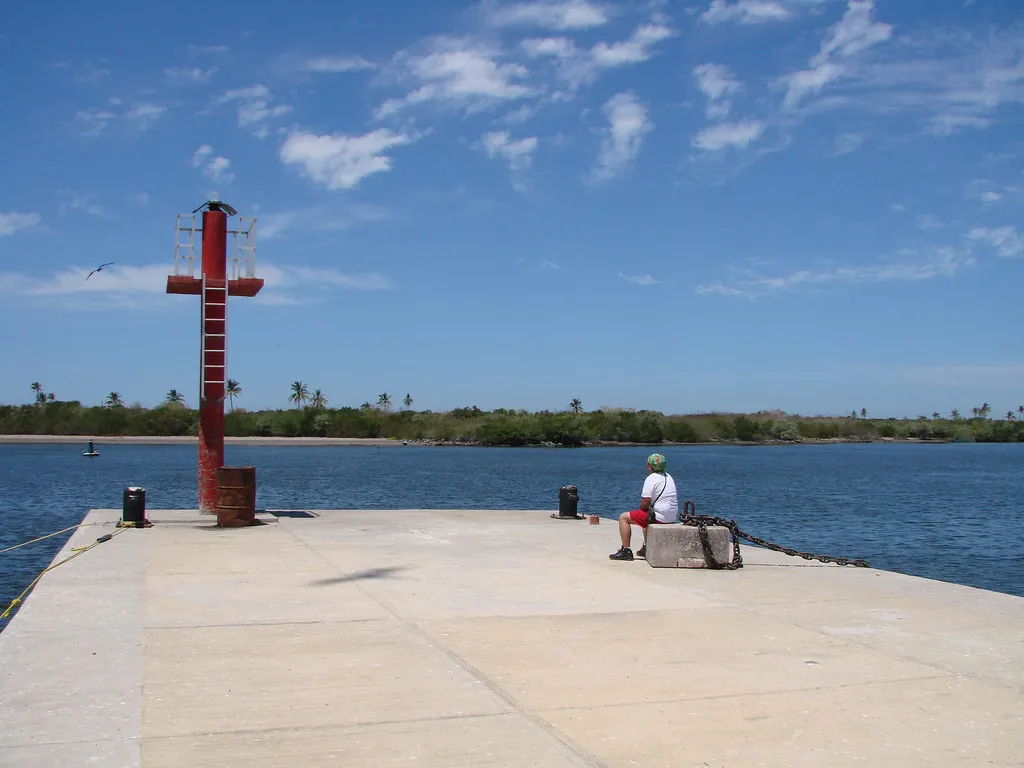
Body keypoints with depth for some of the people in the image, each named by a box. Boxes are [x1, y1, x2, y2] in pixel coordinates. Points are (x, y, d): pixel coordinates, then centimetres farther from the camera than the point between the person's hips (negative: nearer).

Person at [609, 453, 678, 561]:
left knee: (623, 518, 0)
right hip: (672, 517, 9)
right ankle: (646, 548, 39)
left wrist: (643, 509, 4)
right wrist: (647, 509, 18)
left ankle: (626, 551, -2)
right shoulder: (668, 477, 13)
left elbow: (644, 503, -18)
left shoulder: (651, 479, -15)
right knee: (645, 516, 39)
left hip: (660, 517, -9)